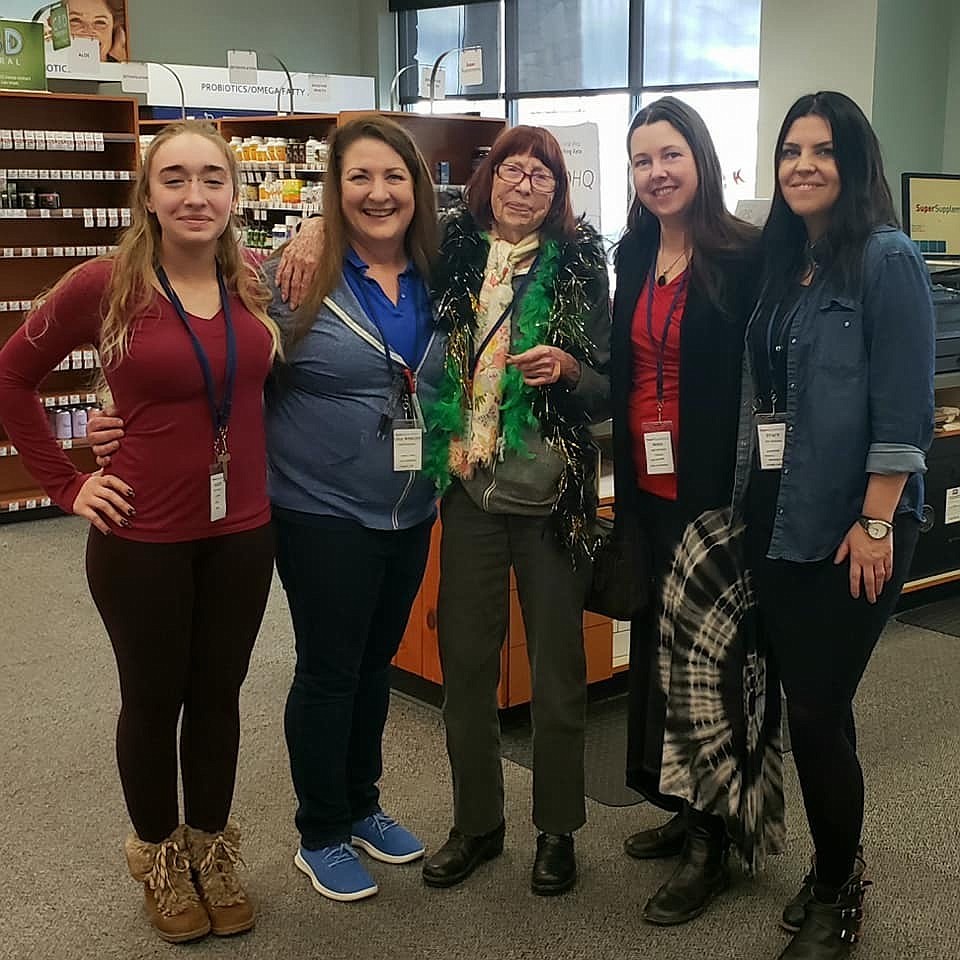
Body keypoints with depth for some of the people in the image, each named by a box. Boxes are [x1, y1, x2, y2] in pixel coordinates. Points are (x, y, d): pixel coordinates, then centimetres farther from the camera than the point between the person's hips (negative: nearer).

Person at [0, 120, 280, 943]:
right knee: (153, 699, 14)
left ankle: (212, 851, 38)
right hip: (142, 536, -3)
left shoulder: (255, 282, -2)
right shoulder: (104, 284, -13)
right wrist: (66, 484, -4)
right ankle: (159, 859, 37)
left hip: (242, 530, 3)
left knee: (217, 694, 17)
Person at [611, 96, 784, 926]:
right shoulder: (633, 255, 10)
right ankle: (680, 811, 30)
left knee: (710, 656, -1)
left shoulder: (746, 256, -10)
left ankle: (716, 838, 14)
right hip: (646, 488, 7)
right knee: (660, 647, 14)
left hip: (716, 492, -7)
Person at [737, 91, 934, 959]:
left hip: (850, 523, -6)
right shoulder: (780, 263, 11)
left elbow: (904, 409, -14)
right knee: (805, 701, 13)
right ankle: (835, 870, 32)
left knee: (818, 708, -2)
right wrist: (752, 498, 9)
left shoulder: (888, 259, -9)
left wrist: (877, 524, -18)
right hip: (778, 515, 7)